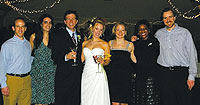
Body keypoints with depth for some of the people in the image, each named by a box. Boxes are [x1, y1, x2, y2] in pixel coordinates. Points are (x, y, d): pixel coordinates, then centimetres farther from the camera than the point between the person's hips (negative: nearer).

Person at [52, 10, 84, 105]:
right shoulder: (59, 35, -1)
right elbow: (54, 56, -7)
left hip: (78, 77, 4)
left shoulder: (80, 37, 16)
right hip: (64, 76, -4)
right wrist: (66, 57, -24)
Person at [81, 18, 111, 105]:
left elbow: (108, 61, 4)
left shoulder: (104, 44, 1)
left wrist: (103, 61, -15)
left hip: (98, 76, -3)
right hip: (86, 75, 3)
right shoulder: (85, 43, 11)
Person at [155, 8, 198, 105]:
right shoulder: (158, 33, 11)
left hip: (181, 72, -2)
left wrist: (191, 76, -5)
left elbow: (192, 54, 1)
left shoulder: (184, 32, 3)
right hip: (164, 72, 2)